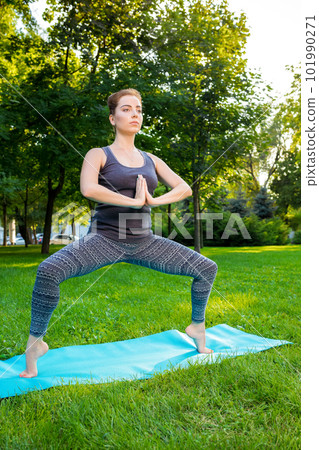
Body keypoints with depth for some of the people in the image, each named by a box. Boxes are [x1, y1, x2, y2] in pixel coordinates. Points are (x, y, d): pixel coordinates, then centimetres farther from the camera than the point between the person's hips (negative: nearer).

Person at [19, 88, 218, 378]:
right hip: (105, 239, -4)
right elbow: (87, 189, -21)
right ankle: (35, 343, -6)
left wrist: (154, 201, -10)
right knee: (49, 271, -30)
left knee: (207, 268, 2)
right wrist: (134, 201, -19)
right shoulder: (98, 155, 0)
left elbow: (185, 188, 7)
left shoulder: (151, 160, 14)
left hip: (143, 242, 5)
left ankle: (197, 327, 25)